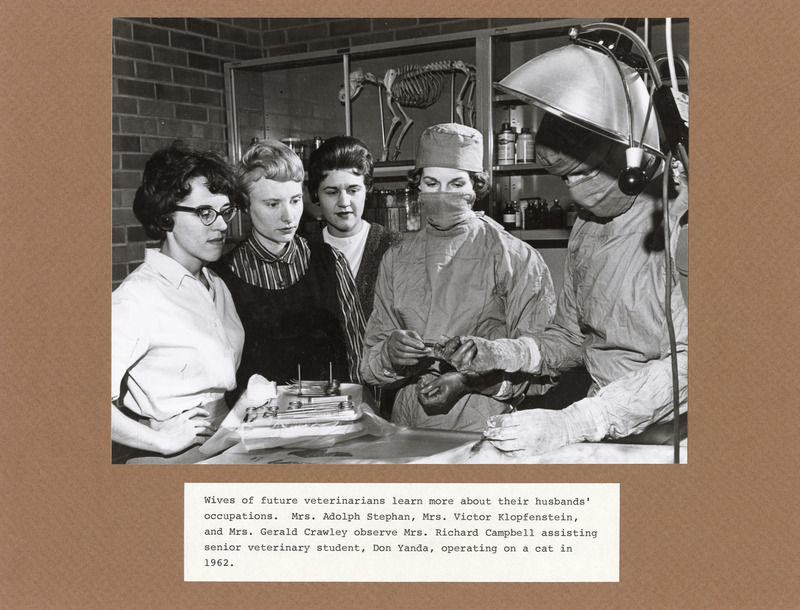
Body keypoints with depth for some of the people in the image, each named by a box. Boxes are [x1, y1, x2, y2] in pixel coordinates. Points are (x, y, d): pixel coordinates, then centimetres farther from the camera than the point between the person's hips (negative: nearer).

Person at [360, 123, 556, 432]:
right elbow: (369, 364, 11)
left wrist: (469, 380, -14)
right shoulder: (396, 260, 15)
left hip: (483, 429, -6)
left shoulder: (518, 259, 3)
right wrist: (390, 354, -10)